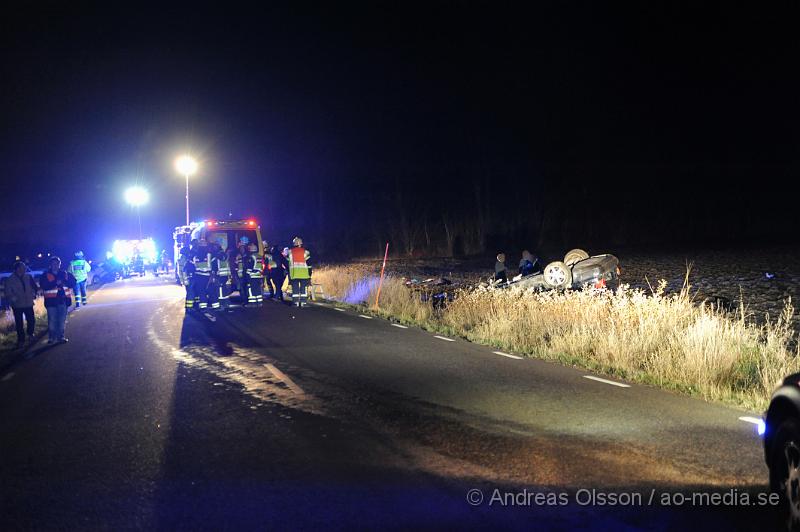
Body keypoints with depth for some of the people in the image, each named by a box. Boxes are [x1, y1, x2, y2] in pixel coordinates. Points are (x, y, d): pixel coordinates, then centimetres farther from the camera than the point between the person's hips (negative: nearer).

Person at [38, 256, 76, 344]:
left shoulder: (65, 274, 10)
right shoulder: (45, 275, 3)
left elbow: (73, 282, 3)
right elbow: (43, 286, -11)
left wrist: (64, 282, -15)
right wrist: (55, 283, -19)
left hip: (63, 299, 2)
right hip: (51, 300, -2)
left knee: (62, 320, 4)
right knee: (52, 320, -6)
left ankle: (60, 337, 12)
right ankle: (51, 337, 2)